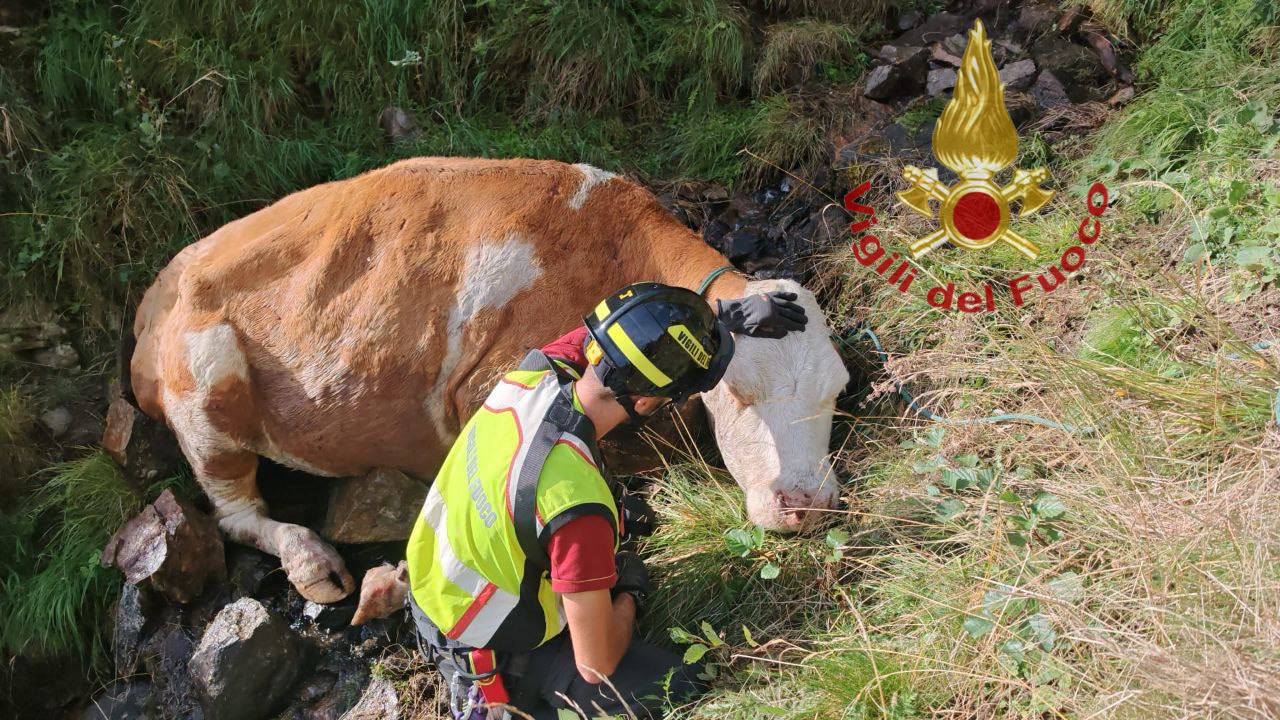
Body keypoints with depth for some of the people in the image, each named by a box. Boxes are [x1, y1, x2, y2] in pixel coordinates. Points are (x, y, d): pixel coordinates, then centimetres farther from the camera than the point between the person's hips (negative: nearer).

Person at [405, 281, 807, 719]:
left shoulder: (534, 374, -20)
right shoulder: (578, 503, -39)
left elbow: (630, 324, 3)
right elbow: (596, 666, -27)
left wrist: (728, 313, -3)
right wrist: (631, 594, -7)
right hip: (492, 661, -7)